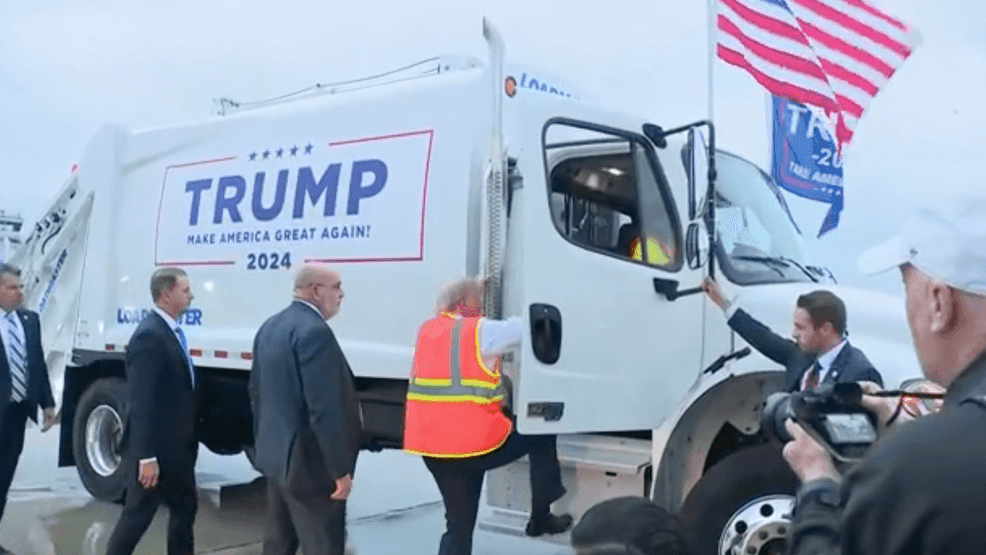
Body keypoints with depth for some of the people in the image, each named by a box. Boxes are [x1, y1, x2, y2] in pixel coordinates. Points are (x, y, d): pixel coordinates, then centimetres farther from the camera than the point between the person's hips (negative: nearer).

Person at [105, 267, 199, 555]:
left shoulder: (171, 330, 10)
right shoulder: (150, 335, -21)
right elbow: (142, 402, -25)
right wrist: (147, 456, -25)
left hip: (175, 445, 10)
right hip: (157, 449, -10)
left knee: (185, 507, 17)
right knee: (137, 514, 3)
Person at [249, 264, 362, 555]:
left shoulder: (270, 327, 10)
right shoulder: (314, 331, -21)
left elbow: (257, 390, 18)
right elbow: (325, 409, -25)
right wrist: (341, 469, -18)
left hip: (275, 454, 10)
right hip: (308, 463, -10)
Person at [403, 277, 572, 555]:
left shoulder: (426, 331, 12)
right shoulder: (480, 331, -8)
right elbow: (527, 326, -5)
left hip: (432, 448, 7)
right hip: (476, 443, -7)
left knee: (458, 525, 17)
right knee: (541, 434, 16)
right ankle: (540, 518, 24)